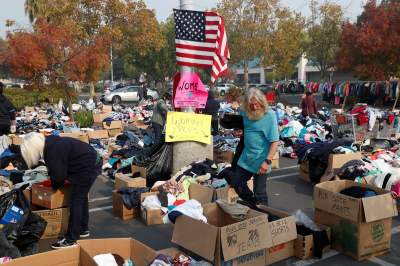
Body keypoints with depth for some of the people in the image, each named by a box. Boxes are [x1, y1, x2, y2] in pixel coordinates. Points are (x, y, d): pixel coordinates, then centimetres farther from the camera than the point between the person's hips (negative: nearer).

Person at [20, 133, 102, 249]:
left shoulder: (53, 150, -24)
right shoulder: (51, 143, 5)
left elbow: (58, 176, -19)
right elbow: (58, 170, 16)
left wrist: (55, 186, 0)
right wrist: (54, 181, 7)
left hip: (88, 167, -10)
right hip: (91, 162, 10)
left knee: (76, 202, -4)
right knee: (81, 198, 21)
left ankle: (70, 240, 3)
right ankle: (83, 229, 35)